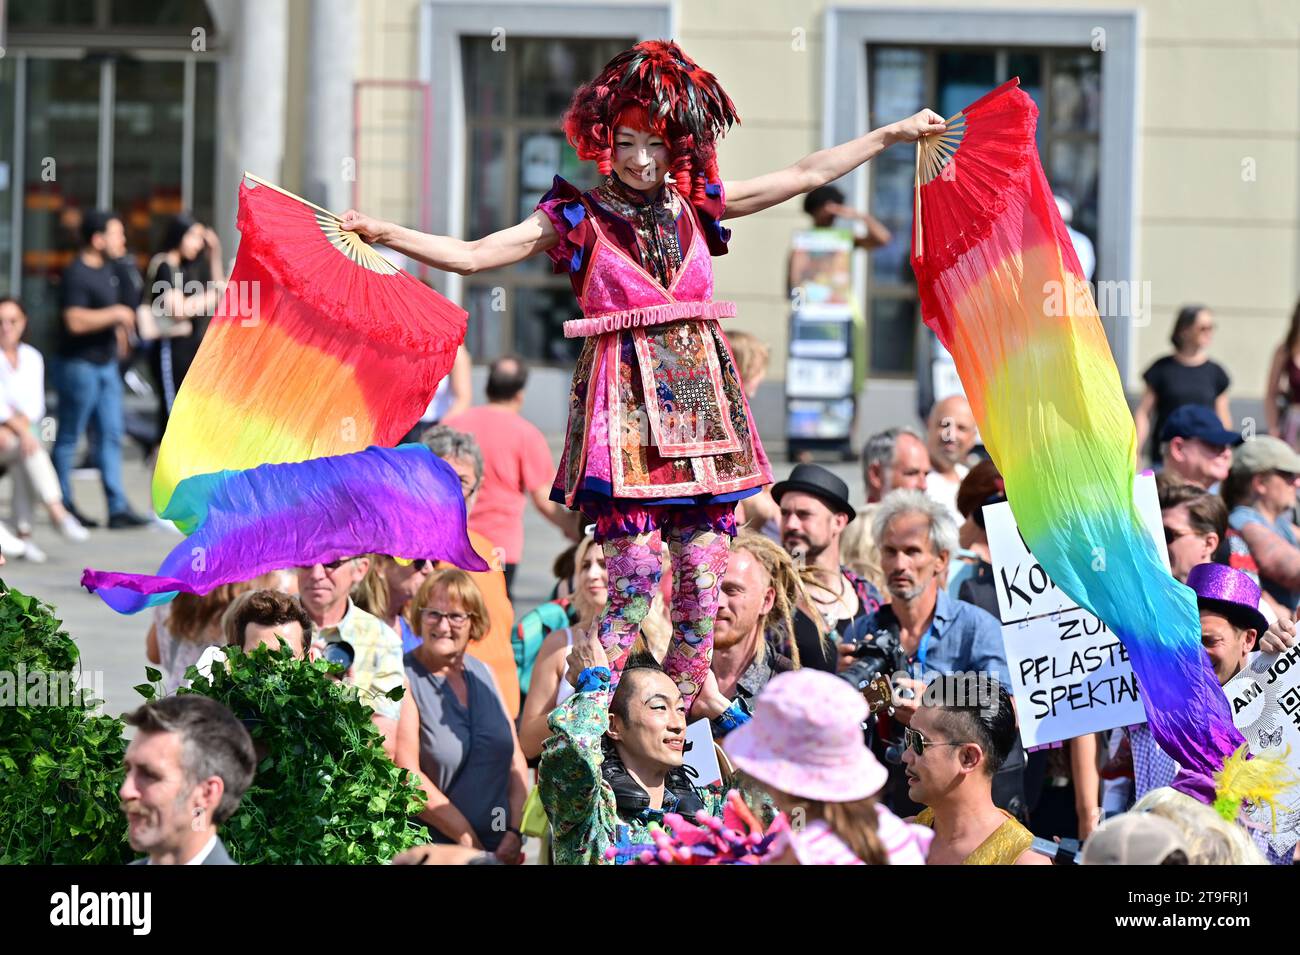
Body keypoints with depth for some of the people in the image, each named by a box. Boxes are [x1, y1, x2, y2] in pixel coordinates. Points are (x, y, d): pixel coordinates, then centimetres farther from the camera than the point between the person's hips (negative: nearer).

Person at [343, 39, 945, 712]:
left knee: (702, 581, 1)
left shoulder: (695, 206, 12)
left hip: (699, 395, 4)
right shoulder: (578, 218, 2)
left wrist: (893, 134, 22)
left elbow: (805, 175, 19)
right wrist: (382, 233, -15)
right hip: (624, 403, -4)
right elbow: (471, 255, -4)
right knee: (634, 579, -12)